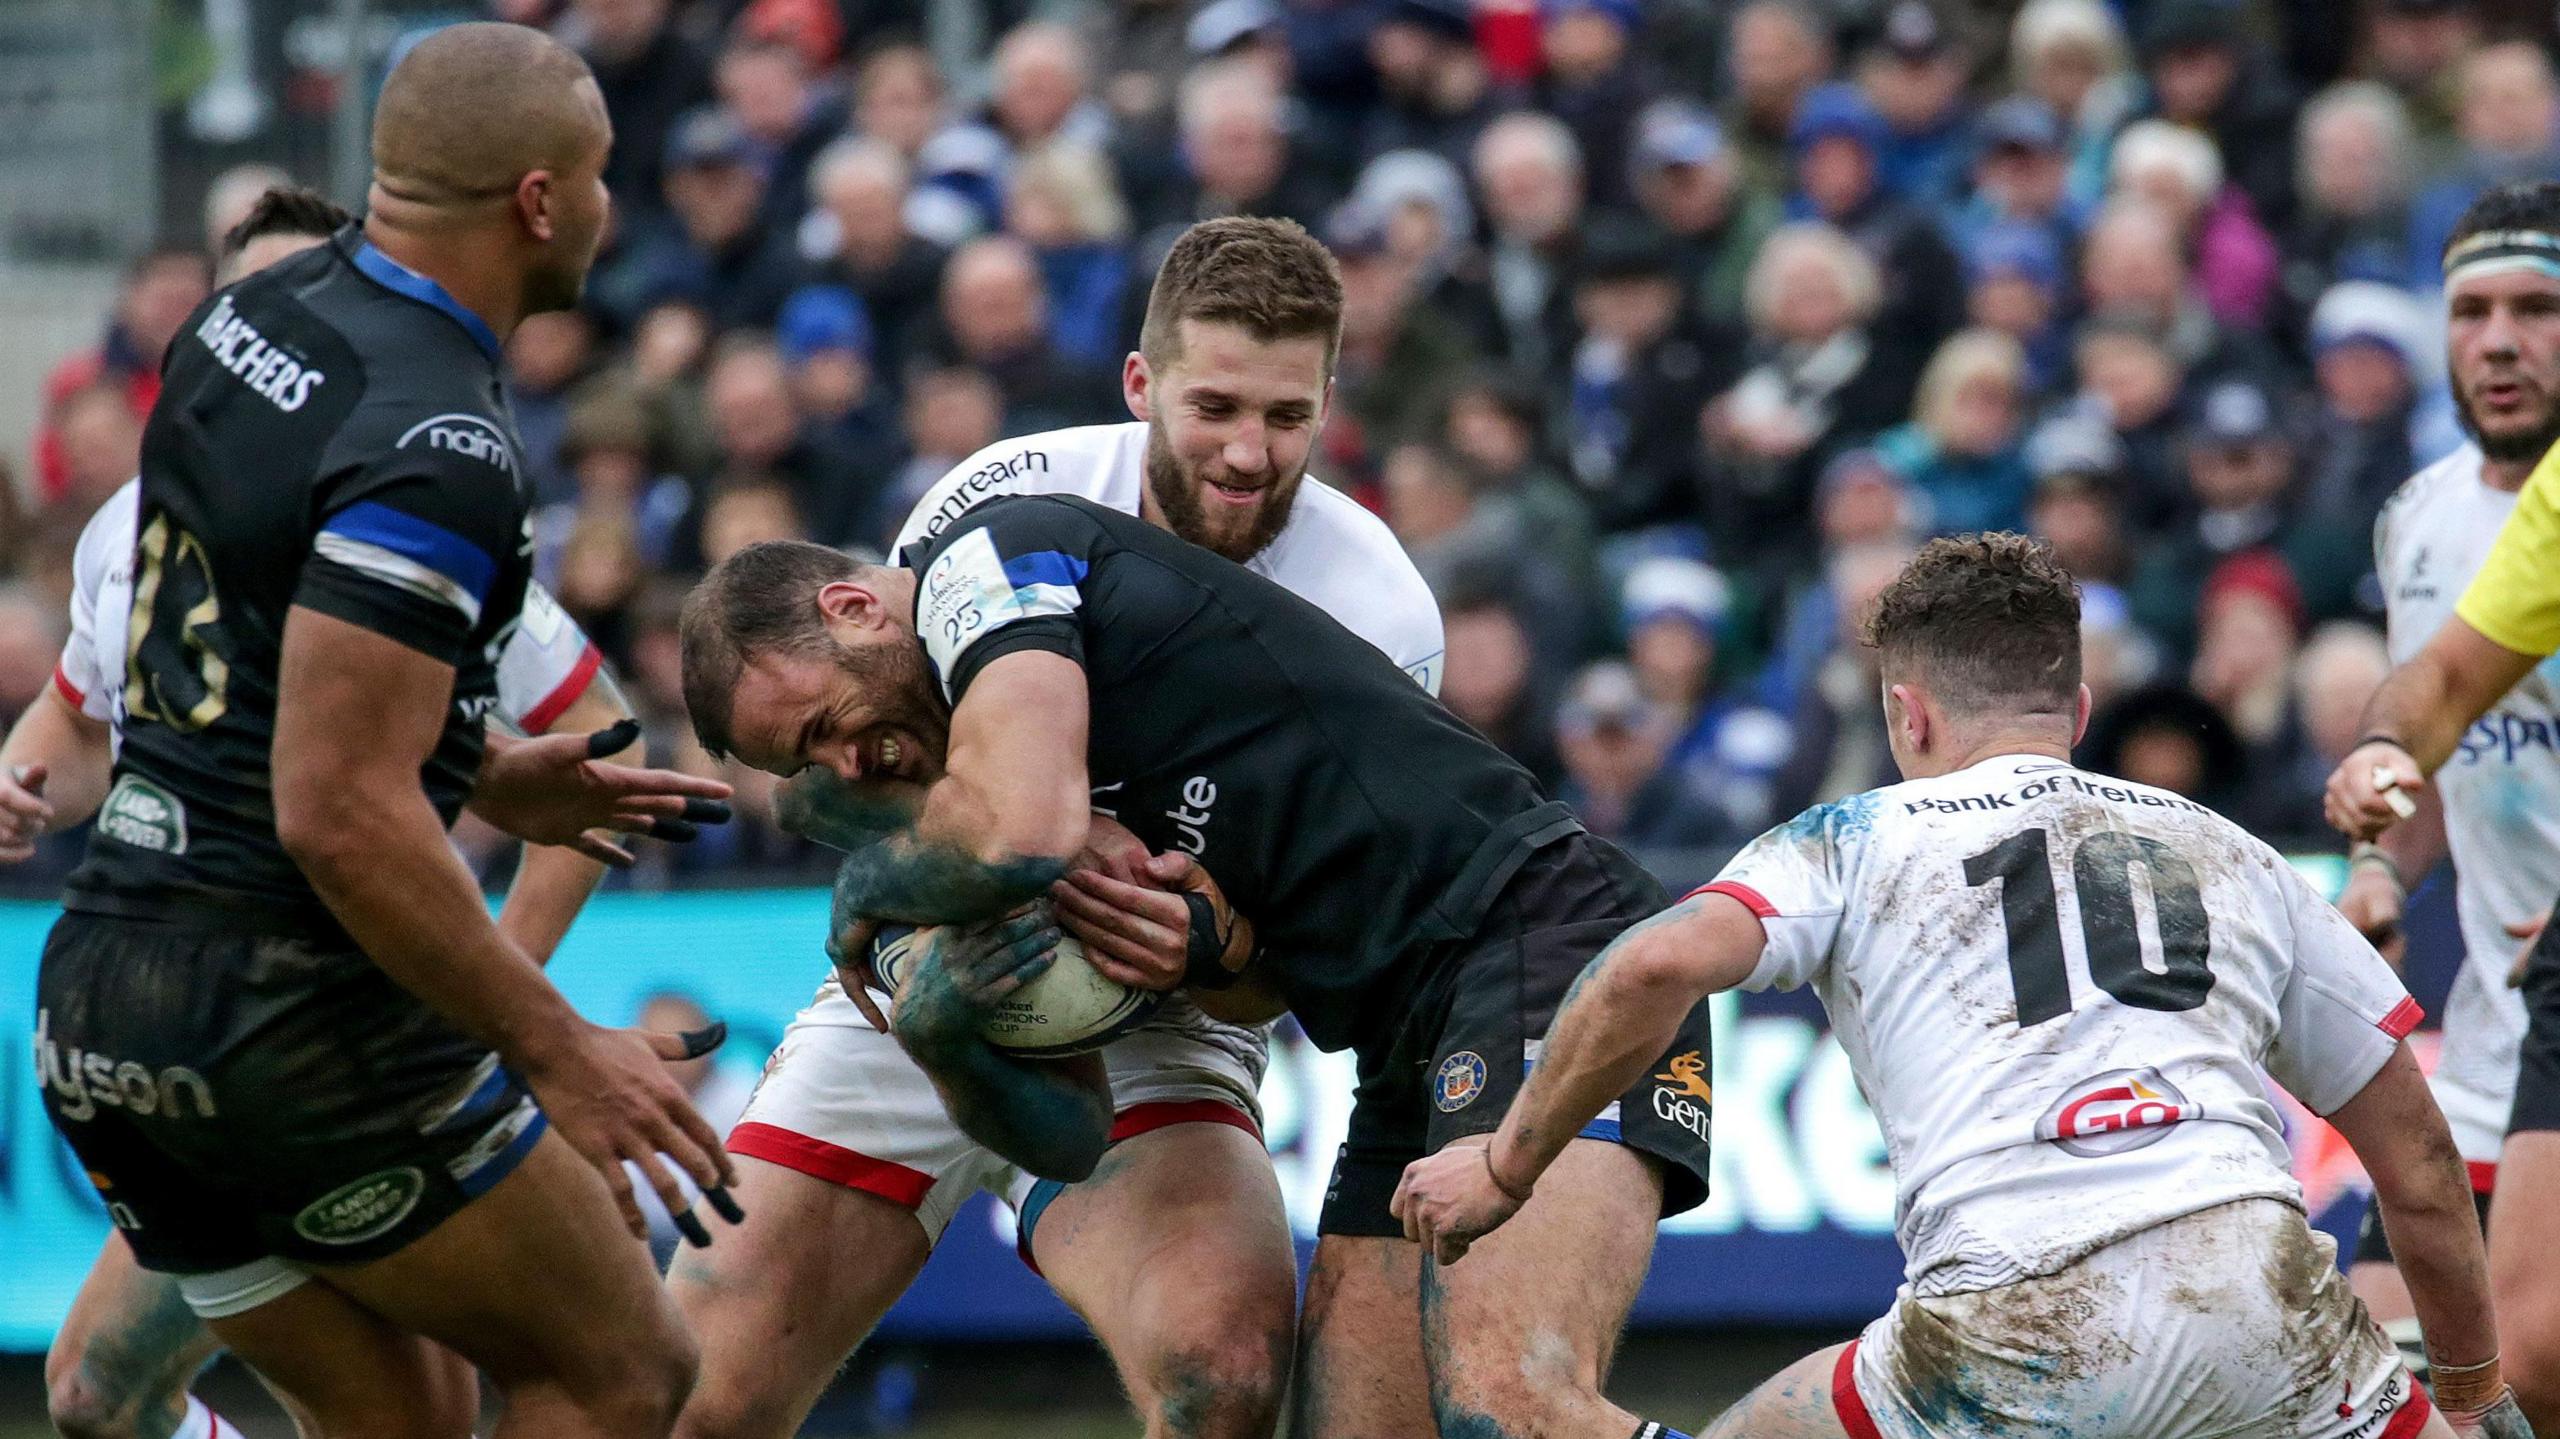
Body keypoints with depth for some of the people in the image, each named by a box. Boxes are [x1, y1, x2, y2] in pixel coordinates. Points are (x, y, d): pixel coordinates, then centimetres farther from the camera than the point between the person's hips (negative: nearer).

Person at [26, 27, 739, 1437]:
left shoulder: (247, 320, 9)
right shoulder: (438, 450, -19)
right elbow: (340, 817, -23)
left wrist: (482, 773, 25)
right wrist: (560, 1052, -16)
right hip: (293, 1014, -9)